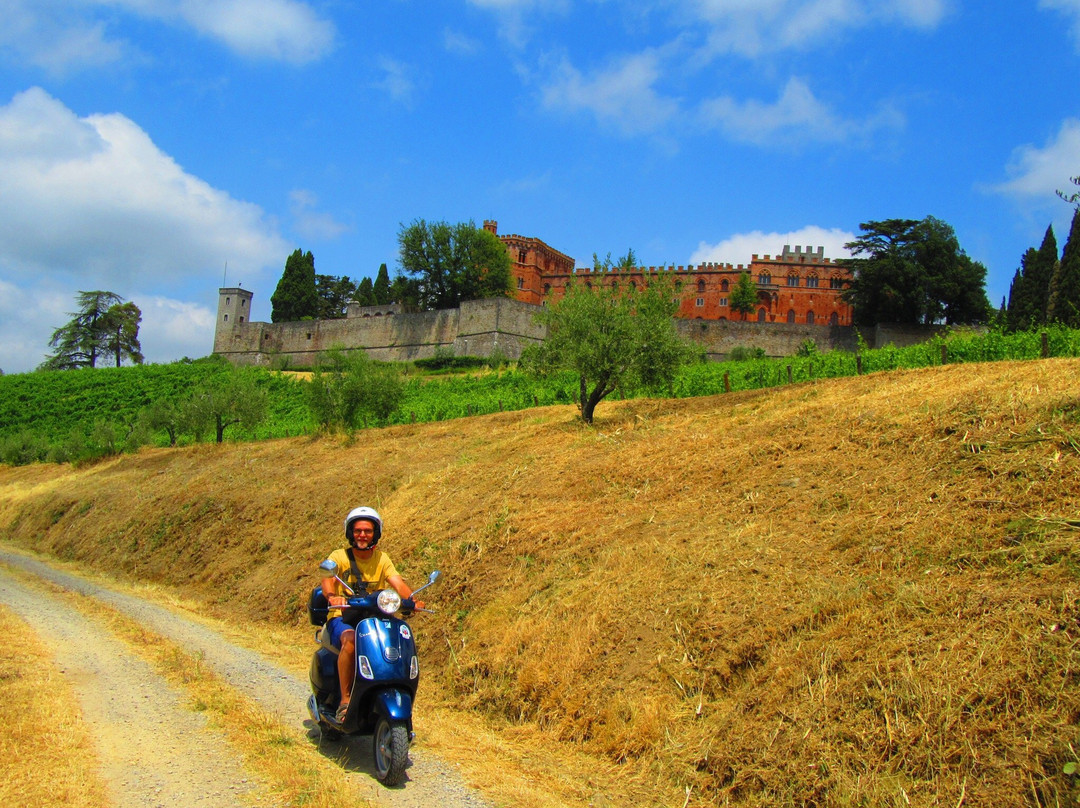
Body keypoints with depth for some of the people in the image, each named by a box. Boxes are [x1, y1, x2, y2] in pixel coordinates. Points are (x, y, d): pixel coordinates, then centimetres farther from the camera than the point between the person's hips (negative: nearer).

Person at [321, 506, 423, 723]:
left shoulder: (382, 559, 10)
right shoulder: (339, 556, 0)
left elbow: (397, 582, -5)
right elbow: (327, 579, -19)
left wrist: (412, 599, -27)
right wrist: (332, 596, -43)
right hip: (342, 617, -3)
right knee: (351, 640, -36)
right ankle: (345, 700, -26)